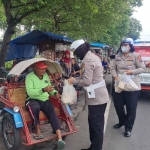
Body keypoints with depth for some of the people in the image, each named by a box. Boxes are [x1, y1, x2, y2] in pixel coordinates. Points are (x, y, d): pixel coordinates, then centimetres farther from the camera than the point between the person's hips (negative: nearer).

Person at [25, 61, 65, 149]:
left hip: (45, 100, 4)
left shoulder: (46, 75, 9)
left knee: (52, 112, -25)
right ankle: (38, 131, -21)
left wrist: (55, 93, 1)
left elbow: (49, 88, 23)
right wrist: (43, 90, -35)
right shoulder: (29, 77, -10)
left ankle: (59, 138, -33)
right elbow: (30, 92, -23)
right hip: (33, 100, -4)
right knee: (35, 107, -40)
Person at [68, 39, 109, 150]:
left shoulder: (88, 59, -19)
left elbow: (87, 81, -23)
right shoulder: (92, 56, 12)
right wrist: (75, 79, 6)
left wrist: (74, 81, -8)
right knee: (94, 122, 20)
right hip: (99, 96, 10)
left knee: (96, 124, 2)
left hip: (97, 97, -10)